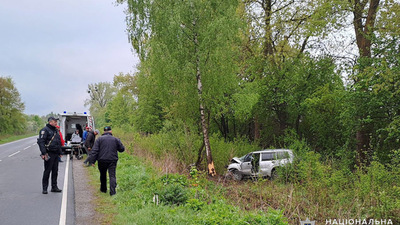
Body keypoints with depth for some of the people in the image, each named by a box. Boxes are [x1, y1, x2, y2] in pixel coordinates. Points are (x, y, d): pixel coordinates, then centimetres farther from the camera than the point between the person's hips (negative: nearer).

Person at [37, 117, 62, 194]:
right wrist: (43, 153, -22)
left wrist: (60, 153, 21)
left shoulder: (56, 130, 18)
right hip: (49, 154, -8)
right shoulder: (45, 130, -8)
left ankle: (54, 187, 18)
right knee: (47, 171, -3)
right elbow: (41, 141, -15)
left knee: (55, 171, 10)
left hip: (56, 154, 8)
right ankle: (44, 188, 6)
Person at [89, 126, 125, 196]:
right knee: (112, 175, -2)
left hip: (102, 161, 0)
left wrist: (92, 161, -4)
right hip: (112, 161, 0)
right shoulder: (116, 139, 5)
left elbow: (94, 151, -5)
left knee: (103, 175, 19)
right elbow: (122, 149, 10)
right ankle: (112, 191, -14)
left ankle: (103, 189, 33)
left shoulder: (99, 139, 1)